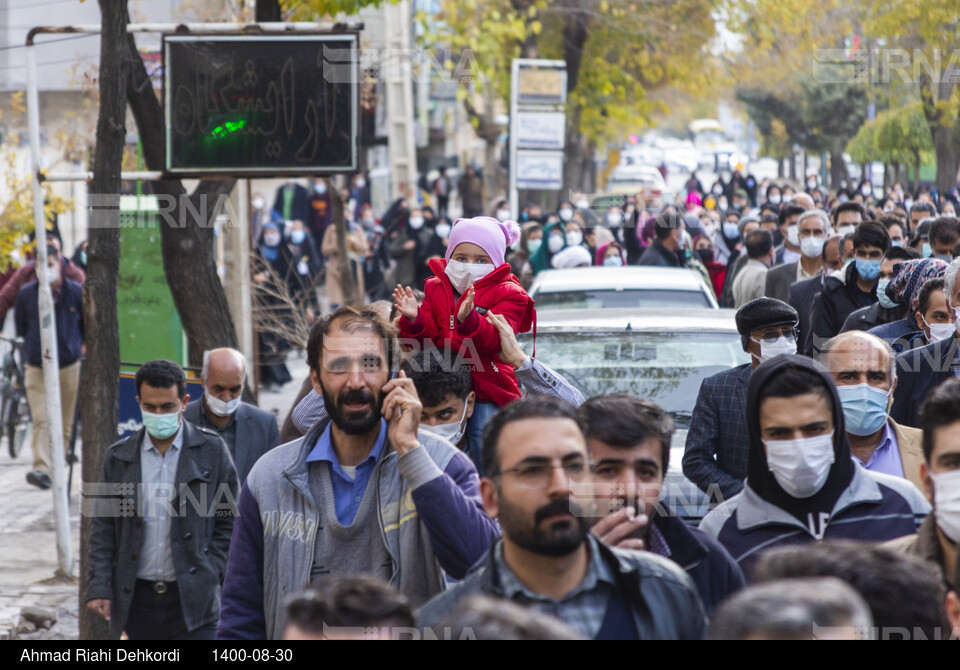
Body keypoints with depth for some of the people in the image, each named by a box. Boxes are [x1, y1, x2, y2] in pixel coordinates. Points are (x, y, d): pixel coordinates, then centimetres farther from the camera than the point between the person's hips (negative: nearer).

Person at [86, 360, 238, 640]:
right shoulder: (119, 457, 7)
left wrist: (208, 575, -4)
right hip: (136, 599, 2)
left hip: (192, 597, -2)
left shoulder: (211, 450, 2)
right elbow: (103, 528, 8)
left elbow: (228, 522, 5)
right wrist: (98, 586, -1)